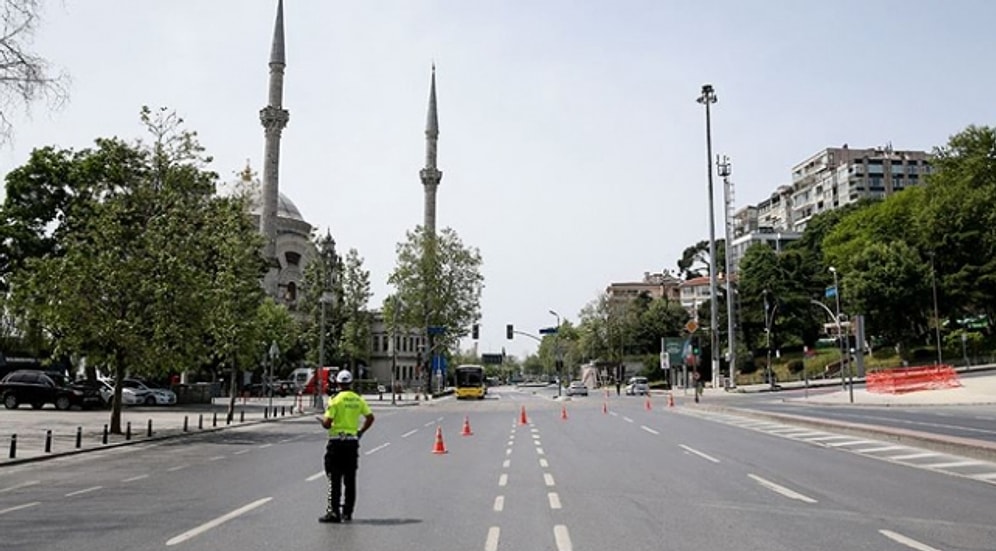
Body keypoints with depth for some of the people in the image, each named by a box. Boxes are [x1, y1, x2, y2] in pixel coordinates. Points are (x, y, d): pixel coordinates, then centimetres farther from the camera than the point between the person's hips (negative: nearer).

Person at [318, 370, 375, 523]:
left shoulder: (335, 399, -9)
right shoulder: (358, 399, 5)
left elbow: (327, 423, -14)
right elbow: (370, 417, 5)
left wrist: (322, 420, 8)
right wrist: (361, 432, 16)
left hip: (337, 441, -4)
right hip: (353, 441, 4)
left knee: (334, 479, 0)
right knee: (350, 479, 10)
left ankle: (333, 512, -3)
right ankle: (347, 512, 13)